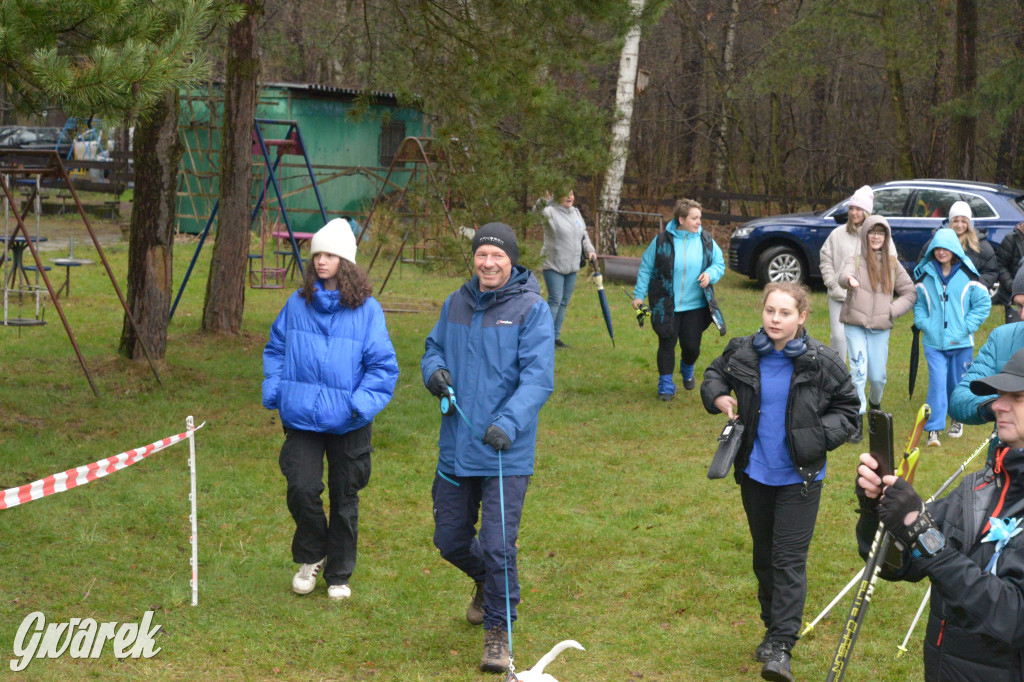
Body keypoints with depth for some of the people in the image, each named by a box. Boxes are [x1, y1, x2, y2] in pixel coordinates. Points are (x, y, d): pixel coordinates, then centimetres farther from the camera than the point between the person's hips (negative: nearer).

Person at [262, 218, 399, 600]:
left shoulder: (367, 310, -4)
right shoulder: (297, 305, 4)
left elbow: (383, 365, -3)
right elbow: (275, 350, 16)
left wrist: (363, 402, -16)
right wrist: (273, 390, 2)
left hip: (347, 423, -1)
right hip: (301, 418, 1)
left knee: (344, 499, 9)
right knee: (301, 489, -10)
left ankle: (339, 575, 26)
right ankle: (310, 557, 17)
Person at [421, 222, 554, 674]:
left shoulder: (531, 309, -8)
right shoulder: (456, 305, 8)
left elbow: (538, 377, -15)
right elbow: (434, 346, 23)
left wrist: (509, 423, -29)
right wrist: (434, 370, -3)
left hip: (506, 453, -5)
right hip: (455, 448, 6)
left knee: (497, 545, -9)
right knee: (450, 541, 15)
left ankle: (498, 631, 9)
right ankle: (487, 584, 46)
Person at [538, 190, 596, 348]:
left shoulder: (576, 213, 12)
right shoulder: (550, 212, -10)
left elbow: (584, 235, 20)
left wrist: (590, 250, 4)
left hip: (572, 266, 7)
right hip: (553, 266, -7)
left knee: (564, 302, 9)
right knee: (555, 301, -11)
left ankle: (556, 336, 17)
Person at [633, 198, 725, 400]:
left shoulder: (706, 241, 0)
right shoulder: (662, 240, -6)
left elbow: (720, 263, 11)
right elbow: (646, 268, 2)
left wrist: (710, 274, -12)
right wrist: (639, 294, 0)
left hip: (695, 306, 2)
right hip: (665, 305, -2)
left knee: (691, 347, 3)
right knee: (667, 344, 2)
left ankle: (687, 371, 38)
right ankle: (666, 385, 17)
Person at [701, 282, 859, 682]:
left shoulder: (820, 361, -12)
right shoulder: (743, 353, -5)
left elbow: (848, 408, 0)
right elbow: (714, 375, 17)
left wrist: (820, 436, -16)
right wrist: (718, 397, -4)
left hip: (799, 477, -4)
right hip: (755, 472, 4)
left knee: (789, 559, -6)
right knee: (764, 555, 17)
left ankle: (781, 647, -4)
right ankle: (773, 628, 33)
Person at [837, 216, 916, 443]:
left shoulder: (893, 265, 7)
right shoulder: (856, 260, -2)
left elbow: (910, 293, 12)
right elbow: (843, 275, -25)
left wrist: (893, 310, -4)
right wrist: (848, 279, -50)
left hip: (880, 329, 2)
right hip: (855, 326, -2)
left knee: (877, 376, 5)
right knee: (858, 372, -12)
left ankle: (875, 404, 38)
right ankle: (857, 421, -5)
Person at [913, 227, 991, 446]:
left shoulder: (967, 276, -3)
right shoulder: (925, 275, 3)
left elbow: (983, 303, 1)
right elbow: (918, 303, 14)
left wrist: (966, 327, -7)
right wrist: (923, 323, -3)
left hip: (961, 342, 0)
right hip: (934, 342, 0)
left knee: (959, 384, 11)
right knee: (937, 383, -11)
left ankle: (958, 420, 33)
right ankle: (933, 428, -11)